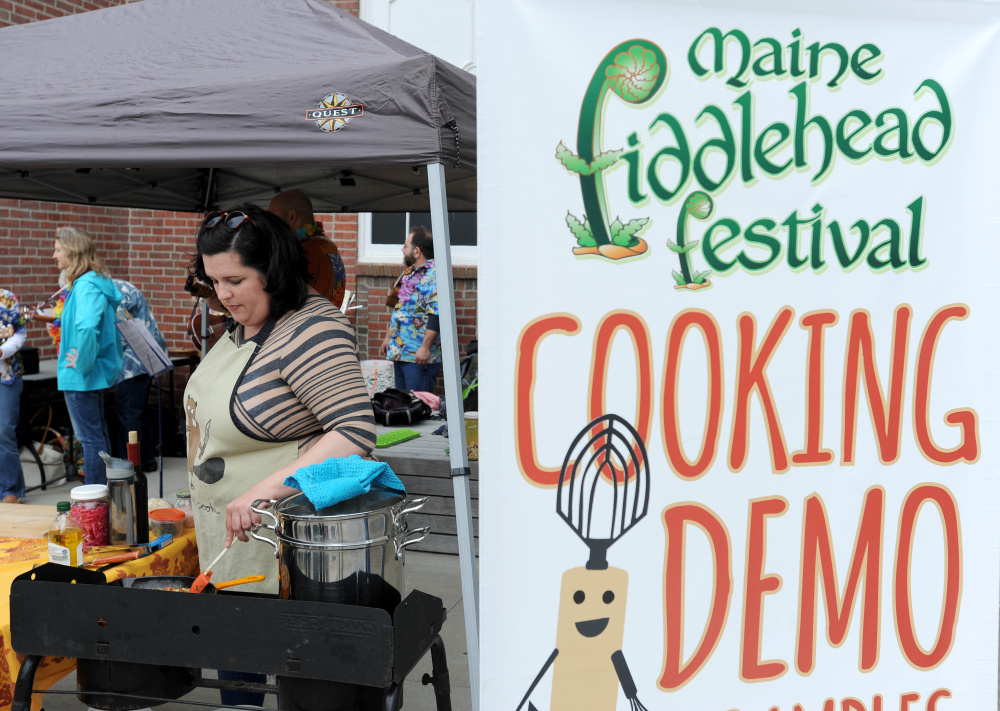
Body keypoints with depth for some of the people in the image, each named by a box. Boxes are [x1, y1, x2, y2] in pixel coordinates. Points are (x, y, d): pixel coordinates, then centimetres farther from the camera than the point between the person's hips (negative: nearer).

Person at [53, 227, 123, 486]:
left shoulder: (85, 286, -21)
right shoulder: (99, 280, 9)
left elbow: (87, 327, -38)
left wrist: (82, 363, -25)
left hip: (81, 377, -10)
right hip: (97, 372, 10)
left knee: (91, 438, -2)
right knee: (99, 433, 18)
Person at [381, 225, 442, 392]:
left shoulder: (433, 275, -15)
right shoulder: (410, 273, 16)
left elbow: (436, 314, -23)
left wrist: (425, 347, -26)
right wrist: (389, 337, 26)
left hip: (419, 355, -10)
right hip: (399, 352, 10)